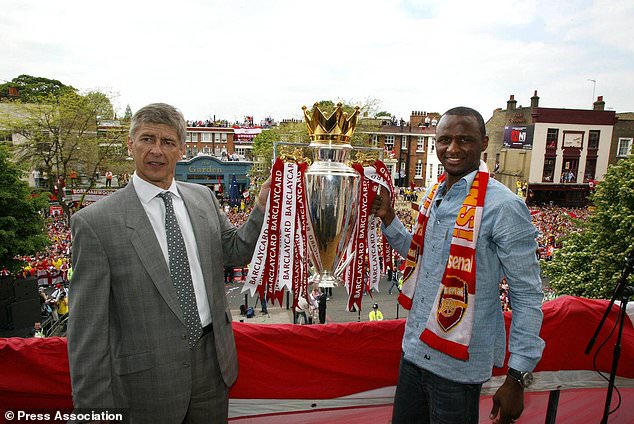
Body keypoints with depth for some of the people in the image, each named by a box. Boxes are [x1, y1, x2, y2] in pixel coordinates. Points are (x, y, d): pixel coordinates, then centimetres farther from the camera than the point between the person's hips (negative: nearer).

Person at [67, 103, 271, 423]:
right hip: (147, 378, -4)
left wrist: (263, 206, -4)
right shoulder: (95, 222, -13)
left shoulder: (203, 197, 1)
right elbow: (87, 327, -11)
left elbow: (235, 250, 12)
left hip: (213, 362, 5)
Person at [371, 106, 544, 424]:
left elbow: (527, 295, -15)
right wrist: (387, 218, 4)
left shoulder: (504, 207, -18)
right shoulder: (433, 196, 4)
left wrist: (517, 378, -15)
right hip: (415, 350, 7)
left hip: (459, 365, -7)